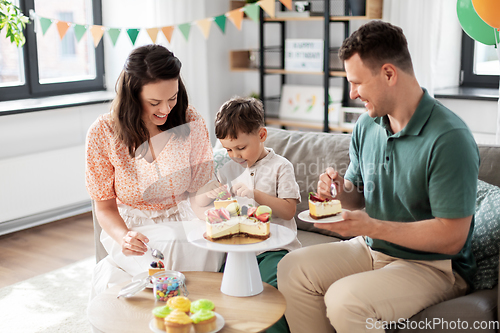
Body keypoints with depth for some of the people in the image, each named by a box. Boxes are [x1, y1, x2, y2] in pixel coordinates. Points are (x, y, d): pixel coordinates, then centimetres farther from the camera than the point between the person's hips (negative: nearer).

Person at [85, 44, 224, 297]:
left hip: (182, 223, 3)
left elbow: (202, 188, 0)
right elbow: (105, 207, -3)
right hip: (133, 227, -3)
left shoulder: (191, 122, -7)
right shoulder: (102, 133, -11)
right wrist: (124, 237, -24)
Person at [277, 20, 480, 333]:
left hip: (432, 265, -7)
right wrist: (340, 190, -8)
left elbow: (452, 237, -23)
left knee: (345, 300, -29)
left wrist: (372, 227, -24)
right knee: (292, 269, -8)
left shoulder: (449, 139, -23)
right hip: (371, 249, 7)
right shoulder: (366, 126, 3)